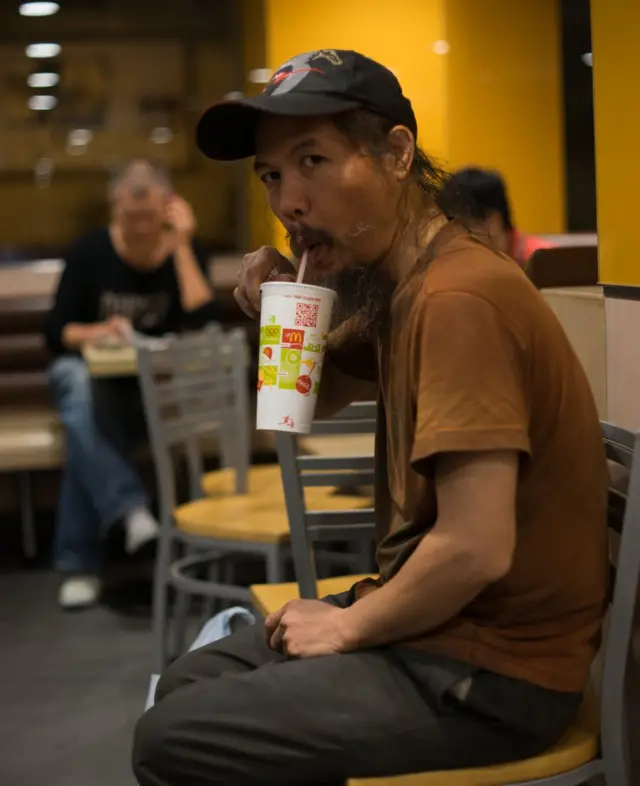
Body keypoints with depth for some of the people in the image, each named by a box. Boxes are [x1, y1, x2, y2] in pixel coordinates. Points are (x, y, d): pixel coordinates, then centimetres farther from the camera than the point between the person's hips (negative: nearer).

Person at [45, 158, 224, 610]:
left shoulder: (186, 252, -3)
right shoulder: (90, 253, -4)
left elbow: (205, 324, -19)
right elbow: (55, 332, -3)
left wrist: (182, 245, -18)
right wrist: (95, 332, -25)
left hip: (155, 387, -1)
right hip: (91, 372, 1)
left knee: (86, 434, -34)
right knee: (81, 388, -38)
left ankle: (79, 562, -28)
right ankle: (130, 507, -49)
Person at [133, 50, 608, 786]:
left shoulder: (458, 297, -25)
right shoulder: (392, 286, 5)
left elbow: (475, 550, -30)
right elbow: (315, 400, 23)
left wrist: (347, 626, -12)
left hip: (493, 671, -9)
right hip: (435, 618, 9)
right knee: (187, 687, 17)